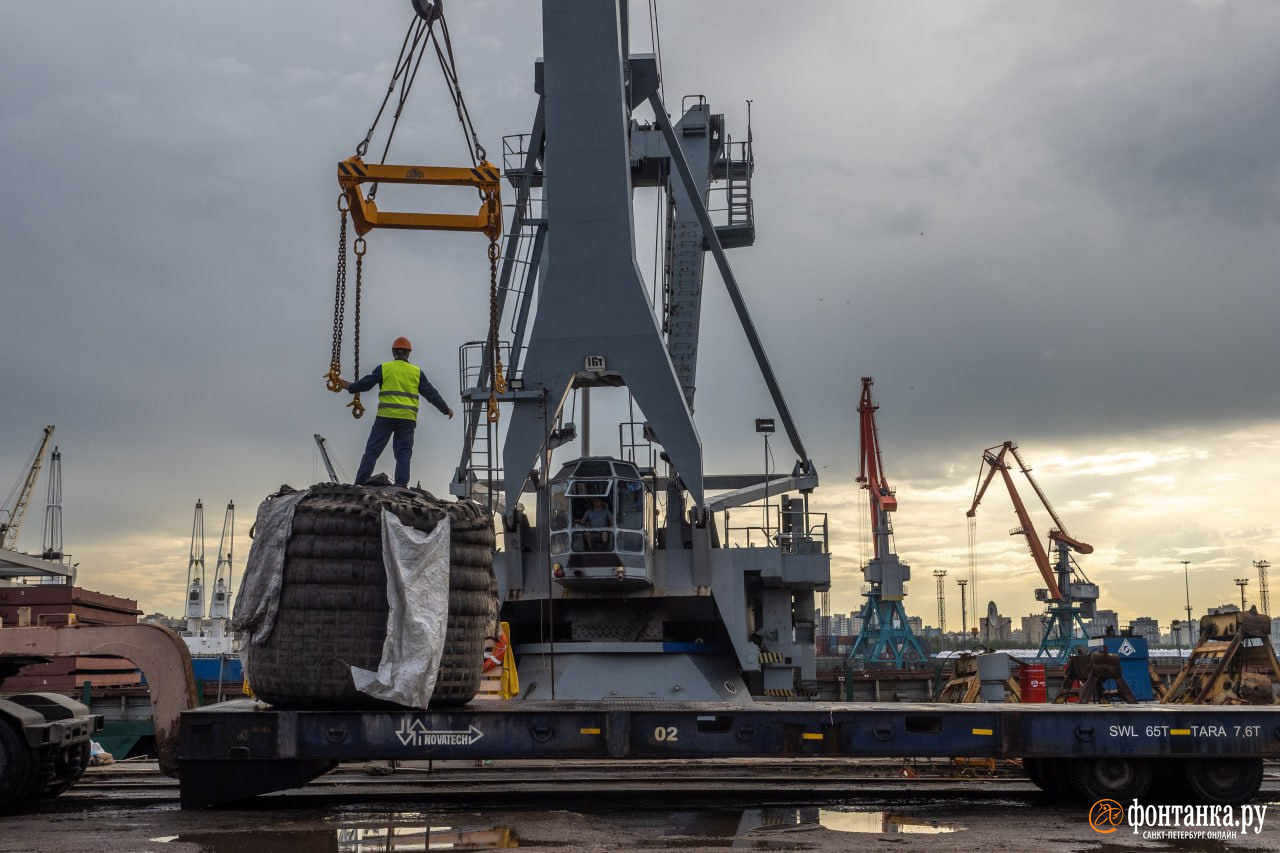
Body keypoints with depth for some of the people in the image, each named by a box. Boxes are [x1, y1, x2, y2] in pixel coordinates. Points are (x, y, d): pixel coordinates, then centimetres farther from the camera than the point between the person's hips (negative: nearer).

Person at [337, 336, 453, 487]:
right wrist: (446, 409, 24)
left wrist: (350, 387, 26)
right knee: (403, 453, 7)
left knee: (372, 450, 1)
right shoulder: (417, 372, 10)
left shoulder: (384, 368, 4)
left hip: (386, 416, -1)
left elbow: (365, 383, 7)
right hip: (407, 419, 2)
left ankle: (359, 483, -2)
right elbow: (431, 393, 13)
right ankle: (401, 484, -2)